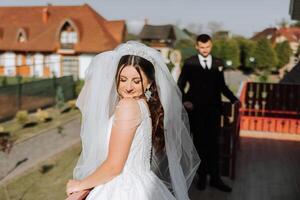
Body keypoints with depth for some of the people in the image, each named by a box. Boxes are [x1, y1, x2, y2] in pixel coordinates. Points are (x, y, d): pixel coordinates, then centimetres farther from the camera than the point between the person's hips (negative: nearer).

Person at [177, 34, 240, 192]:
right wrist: (185, 100, -14)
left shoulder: (218, 63, 7)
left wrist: (233, 99, 0)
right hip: (196, 109, -2)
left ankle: (215, 177, 16)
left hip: (214, 109, 2)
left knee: (213, 143, 6)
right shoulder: (189, 63, -1)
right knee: (199, 143, 9)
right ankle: (202, 176, 22)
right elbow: (180, 85, 2)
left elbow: (222, 86, 13)